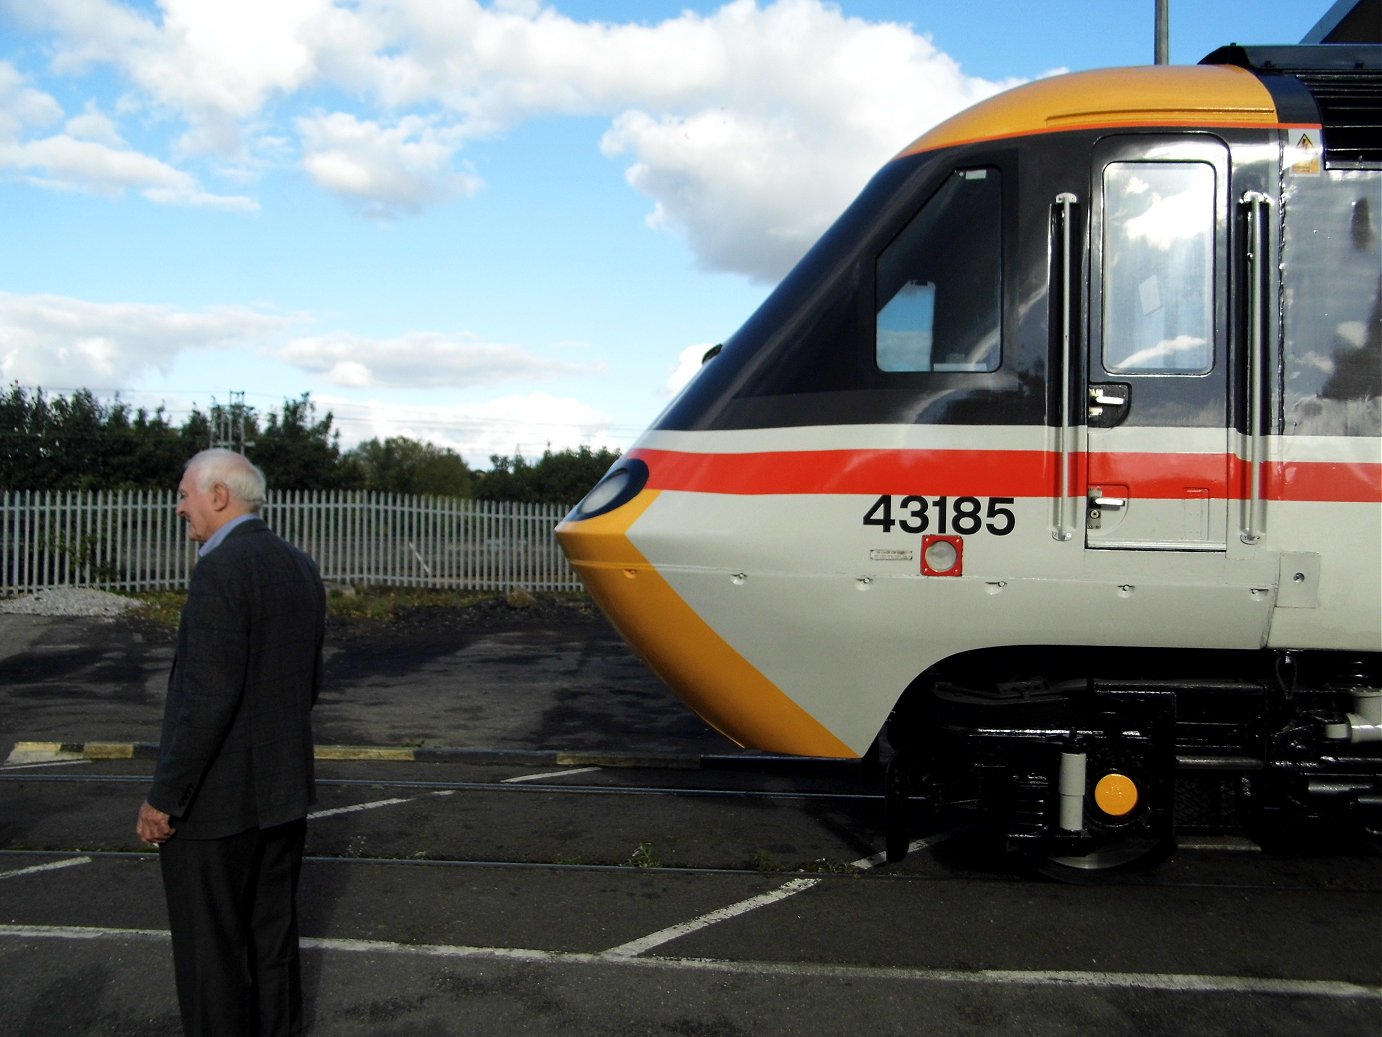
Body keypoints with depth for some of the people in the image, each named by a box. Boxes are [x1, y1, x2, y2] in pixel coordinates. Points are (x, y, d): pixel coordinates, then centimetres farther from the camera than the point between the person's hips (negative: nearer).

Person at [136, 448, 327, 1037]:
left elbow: (208, 696, -24)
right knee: (273, 935, 19)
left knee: (210, 950, 5)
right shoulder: (300, 568, 8)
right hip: (284, 793, 8)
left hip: (217, 800, -8)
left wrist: (163, 799, -16)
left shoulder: (220, 570, -19)